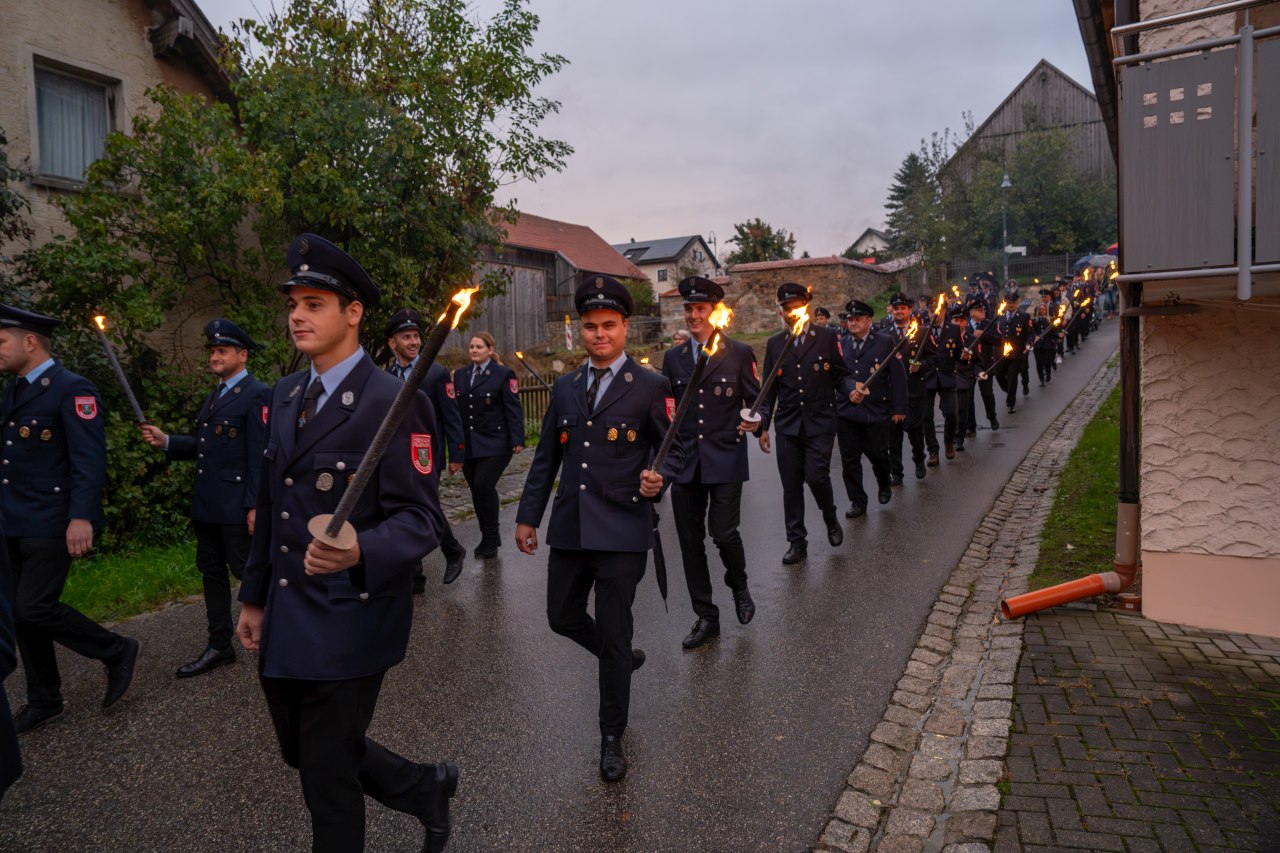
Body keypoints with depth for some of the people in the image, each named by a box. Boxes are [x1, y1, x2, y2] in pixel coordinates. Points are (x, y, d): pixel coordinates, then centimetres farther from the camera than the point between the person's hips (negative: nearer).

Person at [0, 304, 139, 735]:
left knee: (35, 608, -10)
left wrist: (82, 517, -26)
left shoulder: (72, 389, -13)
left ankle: (116, 651, 10)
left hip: (51, 524, -8)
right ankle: (43, 699, 25)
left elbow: (90, 460, -20)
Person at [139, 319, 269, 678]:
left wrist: (254, 505, -20)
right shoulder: (213, 397, 18)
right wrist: (166, 441, 3)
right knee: (211, 572, 14)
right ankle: (219, 646, 25)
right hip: (206, 504, 9)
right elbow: (203, 446, 19)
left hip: (236, 505, -9)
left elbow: (259, 455, -17)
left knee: (248, 571, -2)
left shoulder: (256, 395, -11)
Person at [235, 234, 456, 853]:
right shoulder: (286, 394, 8)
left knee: (326, 772, 8)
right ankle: (426, 788, 43)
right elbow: (270, 506, 14)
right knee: (302, 751, 22)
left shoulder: (395, 403, -17)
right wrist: (255, 597, 16)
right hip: (283, 622, 8)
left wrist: (358, 552, -39)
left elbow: (418, 521, -19)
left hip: (347, 622, -8)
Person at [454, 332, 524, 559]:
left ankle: (490, 538, 1)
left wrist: (517, 440, -15)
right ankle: (489, 538, 22)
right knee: (477, 489, 9)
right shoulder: (460, 375, 14)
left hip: (494, 445, -6)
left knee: (484, 486, -15)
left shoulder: (504, 374, -2)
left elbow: (513, 409, -7)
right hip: (468, 445, 6)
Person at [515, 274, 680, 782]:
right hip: (569, 528, 5)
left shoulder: (651, 388, -3)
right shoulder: (565, 388, 11)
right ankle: (622, 659, 45)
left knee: (613, 634, 2)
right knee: (562, 616, 15)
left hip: (622, 531, -5)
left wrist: (658, 480, -21)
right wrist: (528, 515, 12)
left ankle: (612, 738, 22)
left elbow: (674, 451, 1)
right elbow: (546, 458, 15)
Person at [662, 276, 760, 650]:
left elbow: (756, 401, 5)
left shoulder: (740, 353, 1)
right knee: (690, 541, 6)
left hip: (725, 459, -3)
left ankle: (739, 586, 26)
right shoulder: (673, 357, 10)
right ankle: (705, 617, 21)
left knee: (724, 533, -8)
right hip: (685, 461, 4)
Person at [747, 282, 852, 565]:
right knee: (791, 485, 4)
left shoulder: (828, 337, 2)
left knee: (816, 476, -13)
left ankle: (831, 520, 19)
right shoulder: (774, 344, 9)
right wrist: (763, 425, 6)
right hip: (787, 425, 3)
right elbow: (769, 390, 11)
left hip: (820, 422, -2)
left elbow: (841, 375, 5)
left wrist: (851, 390, -17)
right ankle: (797, 543, 17)